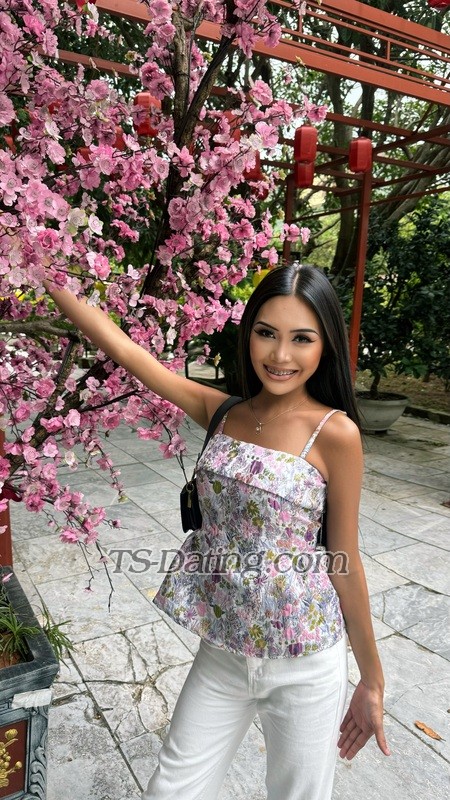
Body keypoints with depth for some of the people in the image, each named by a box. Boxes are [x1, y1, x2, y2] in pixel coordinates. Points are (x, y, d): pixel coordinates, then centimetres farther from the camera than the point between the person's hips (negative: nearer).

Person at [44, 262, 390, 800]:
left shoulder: (334, 433, -16)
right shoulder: (223, 412, -4)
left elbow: (345, 563, -9)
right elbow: (120, 346, -5)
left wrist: (372, 680, 1)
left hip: (304, 666, -3)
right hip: (222, 652, 4)